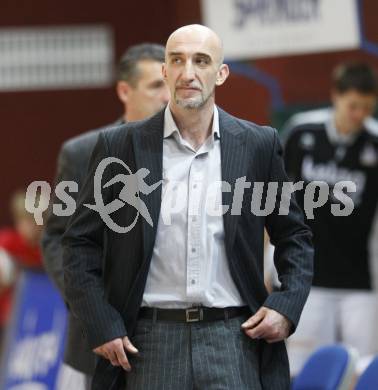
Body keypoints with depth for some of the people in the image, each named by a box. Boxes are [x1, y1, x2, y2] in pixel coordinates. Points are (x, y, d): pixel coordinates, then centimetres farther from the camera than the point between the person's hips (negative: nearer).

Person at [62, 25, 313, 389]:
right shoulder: (120, 146, 3)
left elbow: (294, 236, 15)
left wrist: (287, 305, 0)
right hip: (151, 343, 0)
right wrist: (100, 324, -4)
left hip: (234, 339, 1)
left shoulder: (258, 145, 6)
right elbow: (80, 243, 6)